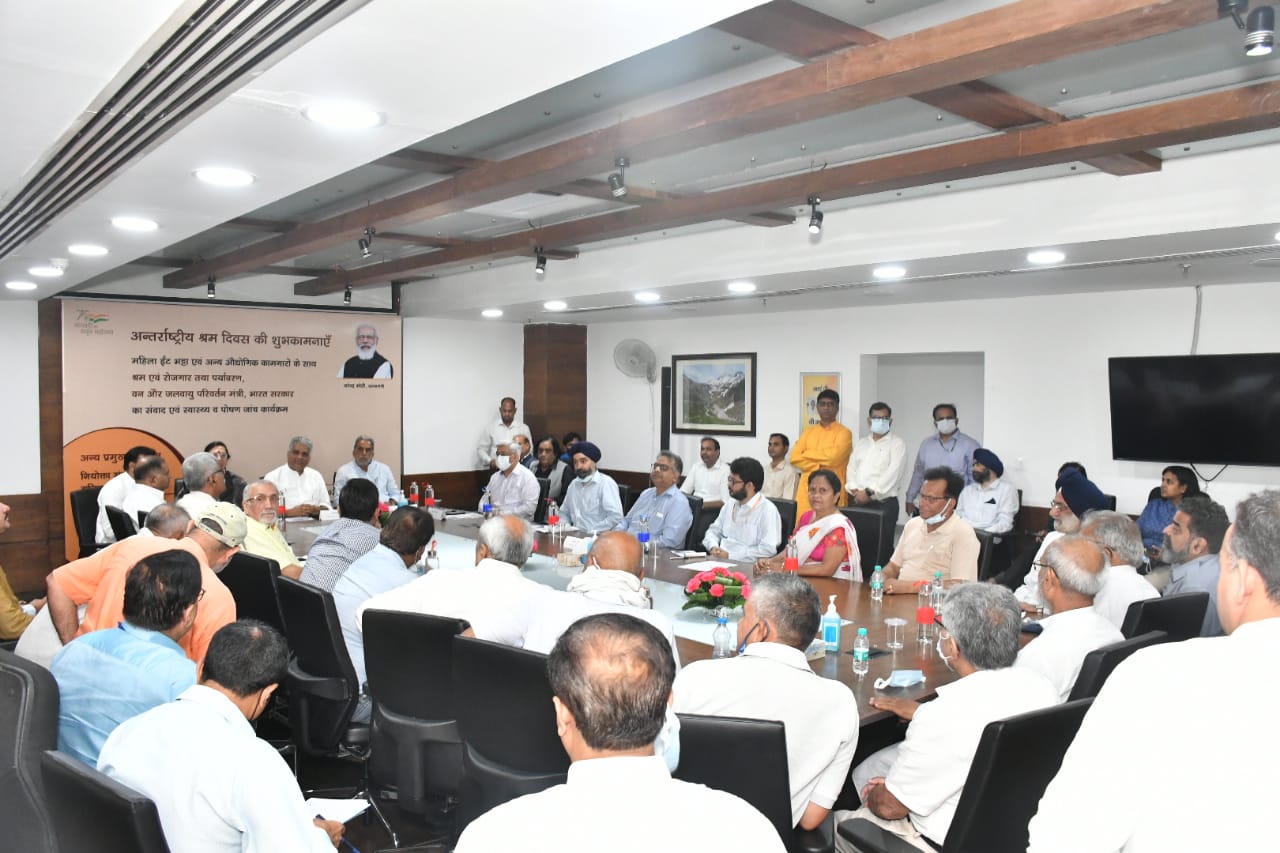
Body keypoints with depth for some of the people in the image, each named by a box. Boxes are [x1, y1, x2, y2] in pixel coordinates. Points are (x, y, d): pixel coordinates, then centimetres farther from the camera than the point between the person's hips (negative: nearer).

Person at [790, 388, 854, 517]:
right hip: (806, 491, 4)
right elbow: (794, 458, 4)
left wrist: (806, 454, -2)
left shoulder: (843, 433, 1)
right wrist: (818, 467, -10)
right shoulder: (808, 432, 16)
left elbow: (834, 456, -15)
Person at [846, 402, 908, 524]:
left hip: (884, 503, -5)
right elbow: (851, 468, 12)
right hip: (858, 502, 5)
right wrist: (854, 490, -6)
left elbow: (893, 473, -11)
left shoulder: (897, 444, 1)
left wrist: (869, 492, -16)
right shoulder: (860, 443, 19)